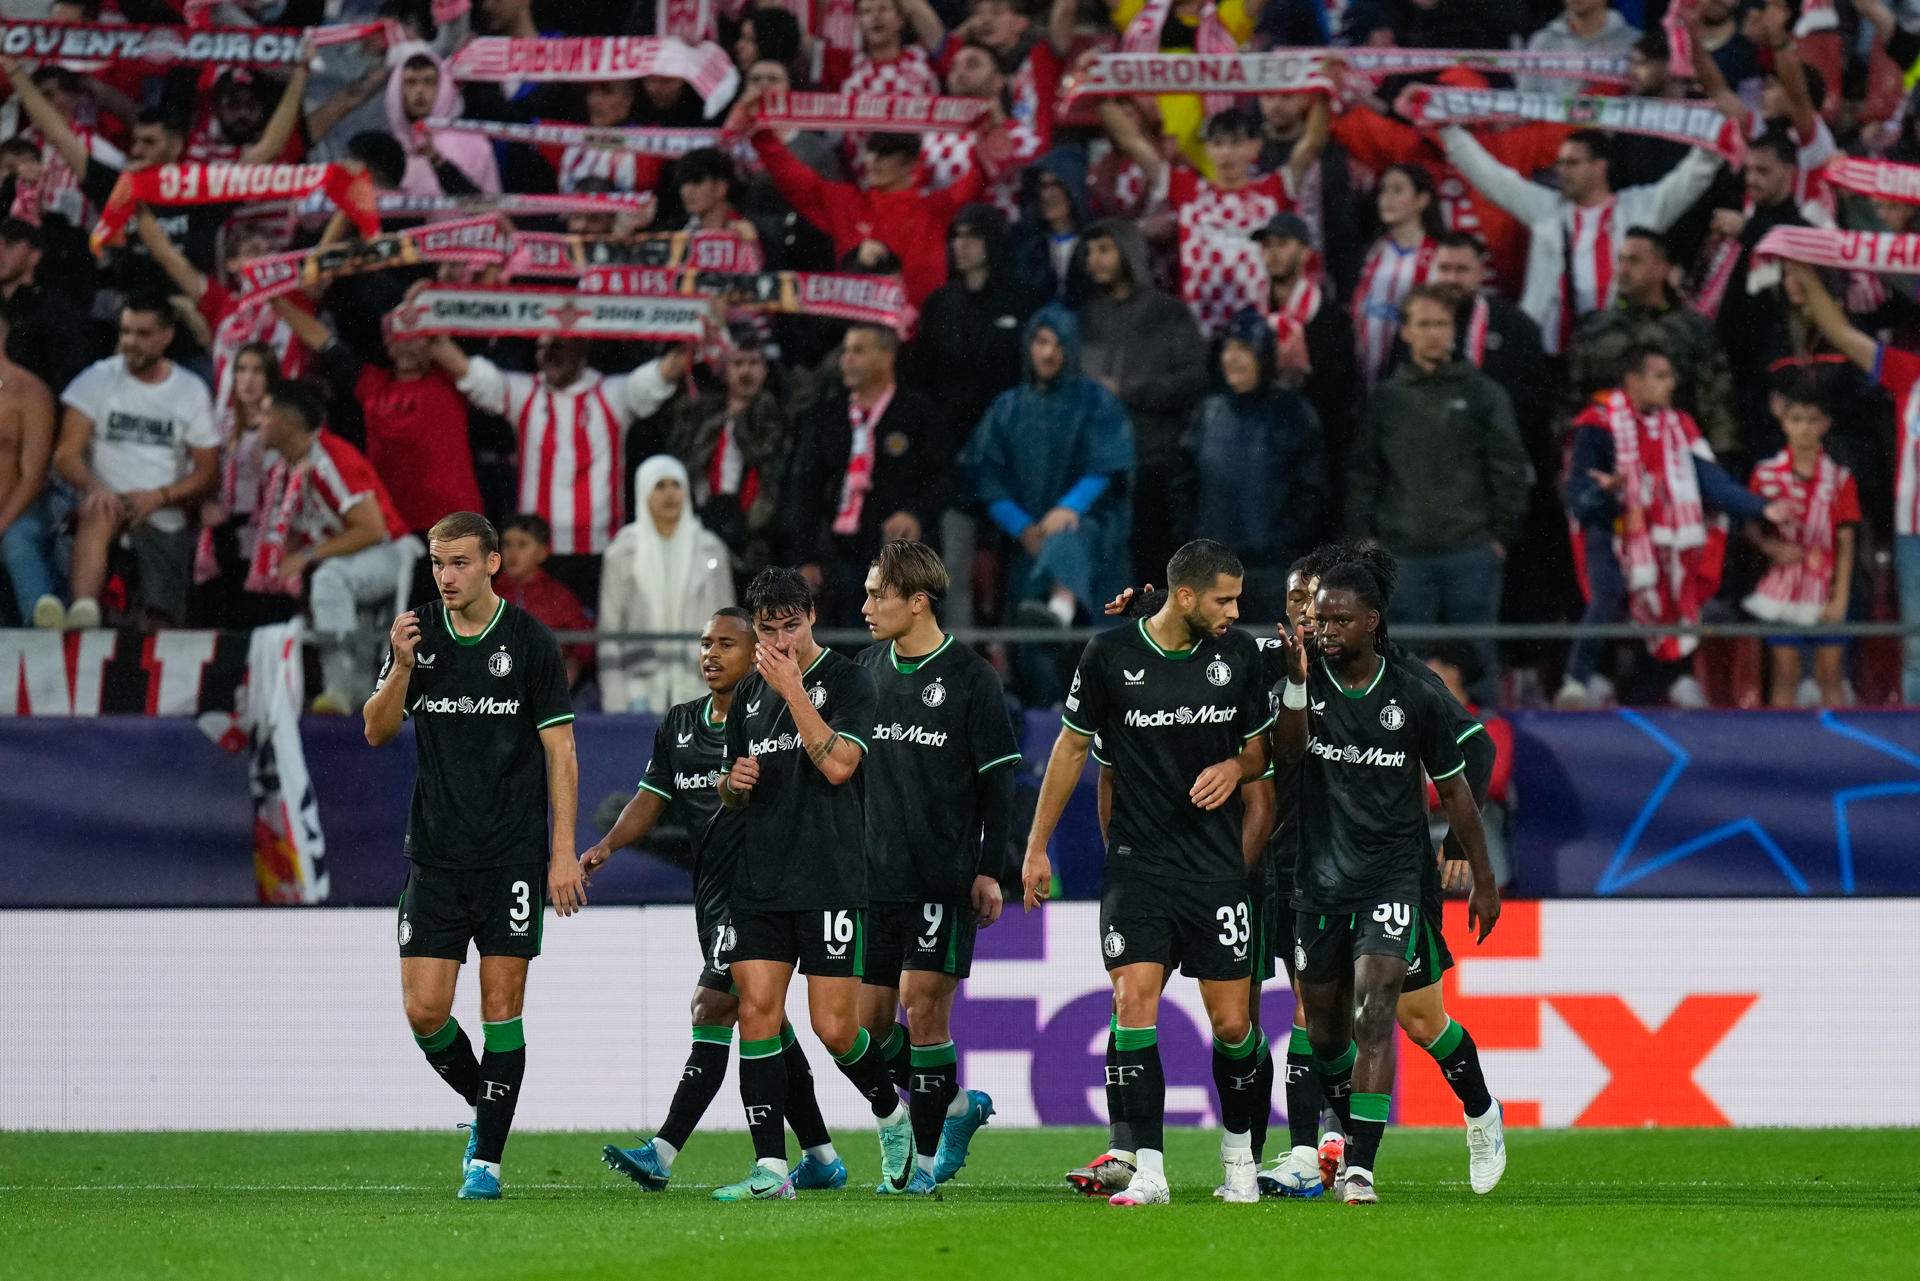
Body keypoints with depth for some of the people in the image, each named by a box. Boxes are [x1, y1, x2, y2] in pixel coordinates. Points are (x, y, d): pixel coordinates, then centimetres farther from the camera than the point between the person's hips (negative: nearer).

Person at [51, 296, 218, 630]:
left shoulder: (191, 392, 10)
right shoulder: (99, 379, 6)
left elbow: (208, 473, 7)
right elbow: (66, 455, -2)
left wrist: (158, 497, -12)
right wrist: (95, 488, -24)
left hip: (165, 522, 3)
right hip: (109, 503, -3)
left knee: (161, 624, -15)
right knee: (98, 513, -38)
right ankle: (83, 609, -55)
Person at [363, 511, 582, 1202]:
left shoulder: (530, 641, -4)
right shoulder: (418, 635, 5)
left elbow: (560, 751, -2)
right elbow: (378, 731, 4)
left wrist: (564, 853, -8)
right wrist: (401, 668, -14)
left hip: (512, 856, -3)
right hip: (435, 854, 3)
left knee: (501, 1004, -4)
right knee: (424, 1009, -4)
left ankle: (487, 1158, 0)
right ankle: (485, 1109, 22)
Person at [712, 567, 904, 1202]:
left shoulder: (846, 680, -3)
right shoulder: (749, 693, 15)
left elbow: (839, 763, -16)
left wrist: (792, 689, -16)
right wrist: (735, 784, 0)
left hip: (830, 881, -5)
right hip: (761, 882, 5)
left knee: (835, 1028, -6)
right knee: (757, 1013, -6)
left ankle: (891, 1113, 24)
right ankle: (770, 1168, -5)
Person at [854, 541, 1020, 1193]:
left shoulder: (970, 676, -6)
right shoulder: (867, 668, 9)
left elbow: (997, 781, -3)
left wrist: (990, 870, -8)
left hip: (944, 876, -6)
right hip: (876, 874, 6)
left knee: (923, 1005, -11)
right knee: (869, 1021, 4)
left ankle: (926, 1155, -3)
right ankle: (956, 1107, 25)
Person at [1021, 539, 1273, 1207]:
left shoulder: (1237, 653, 2)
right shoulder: (1111, 653, -5)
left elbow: (1261, 747, 16)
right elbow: (1073, 747, 6)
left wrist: (1236, 767, -8)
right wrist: (1037, 846, 7)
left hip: (1218, 868, 2)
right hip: (1137, 866, -2)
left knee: (1231, 1024, 1)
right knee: (1134, 1002, -15)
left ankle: (1239, 1151, 25)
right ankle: (1148, 1171, -12)